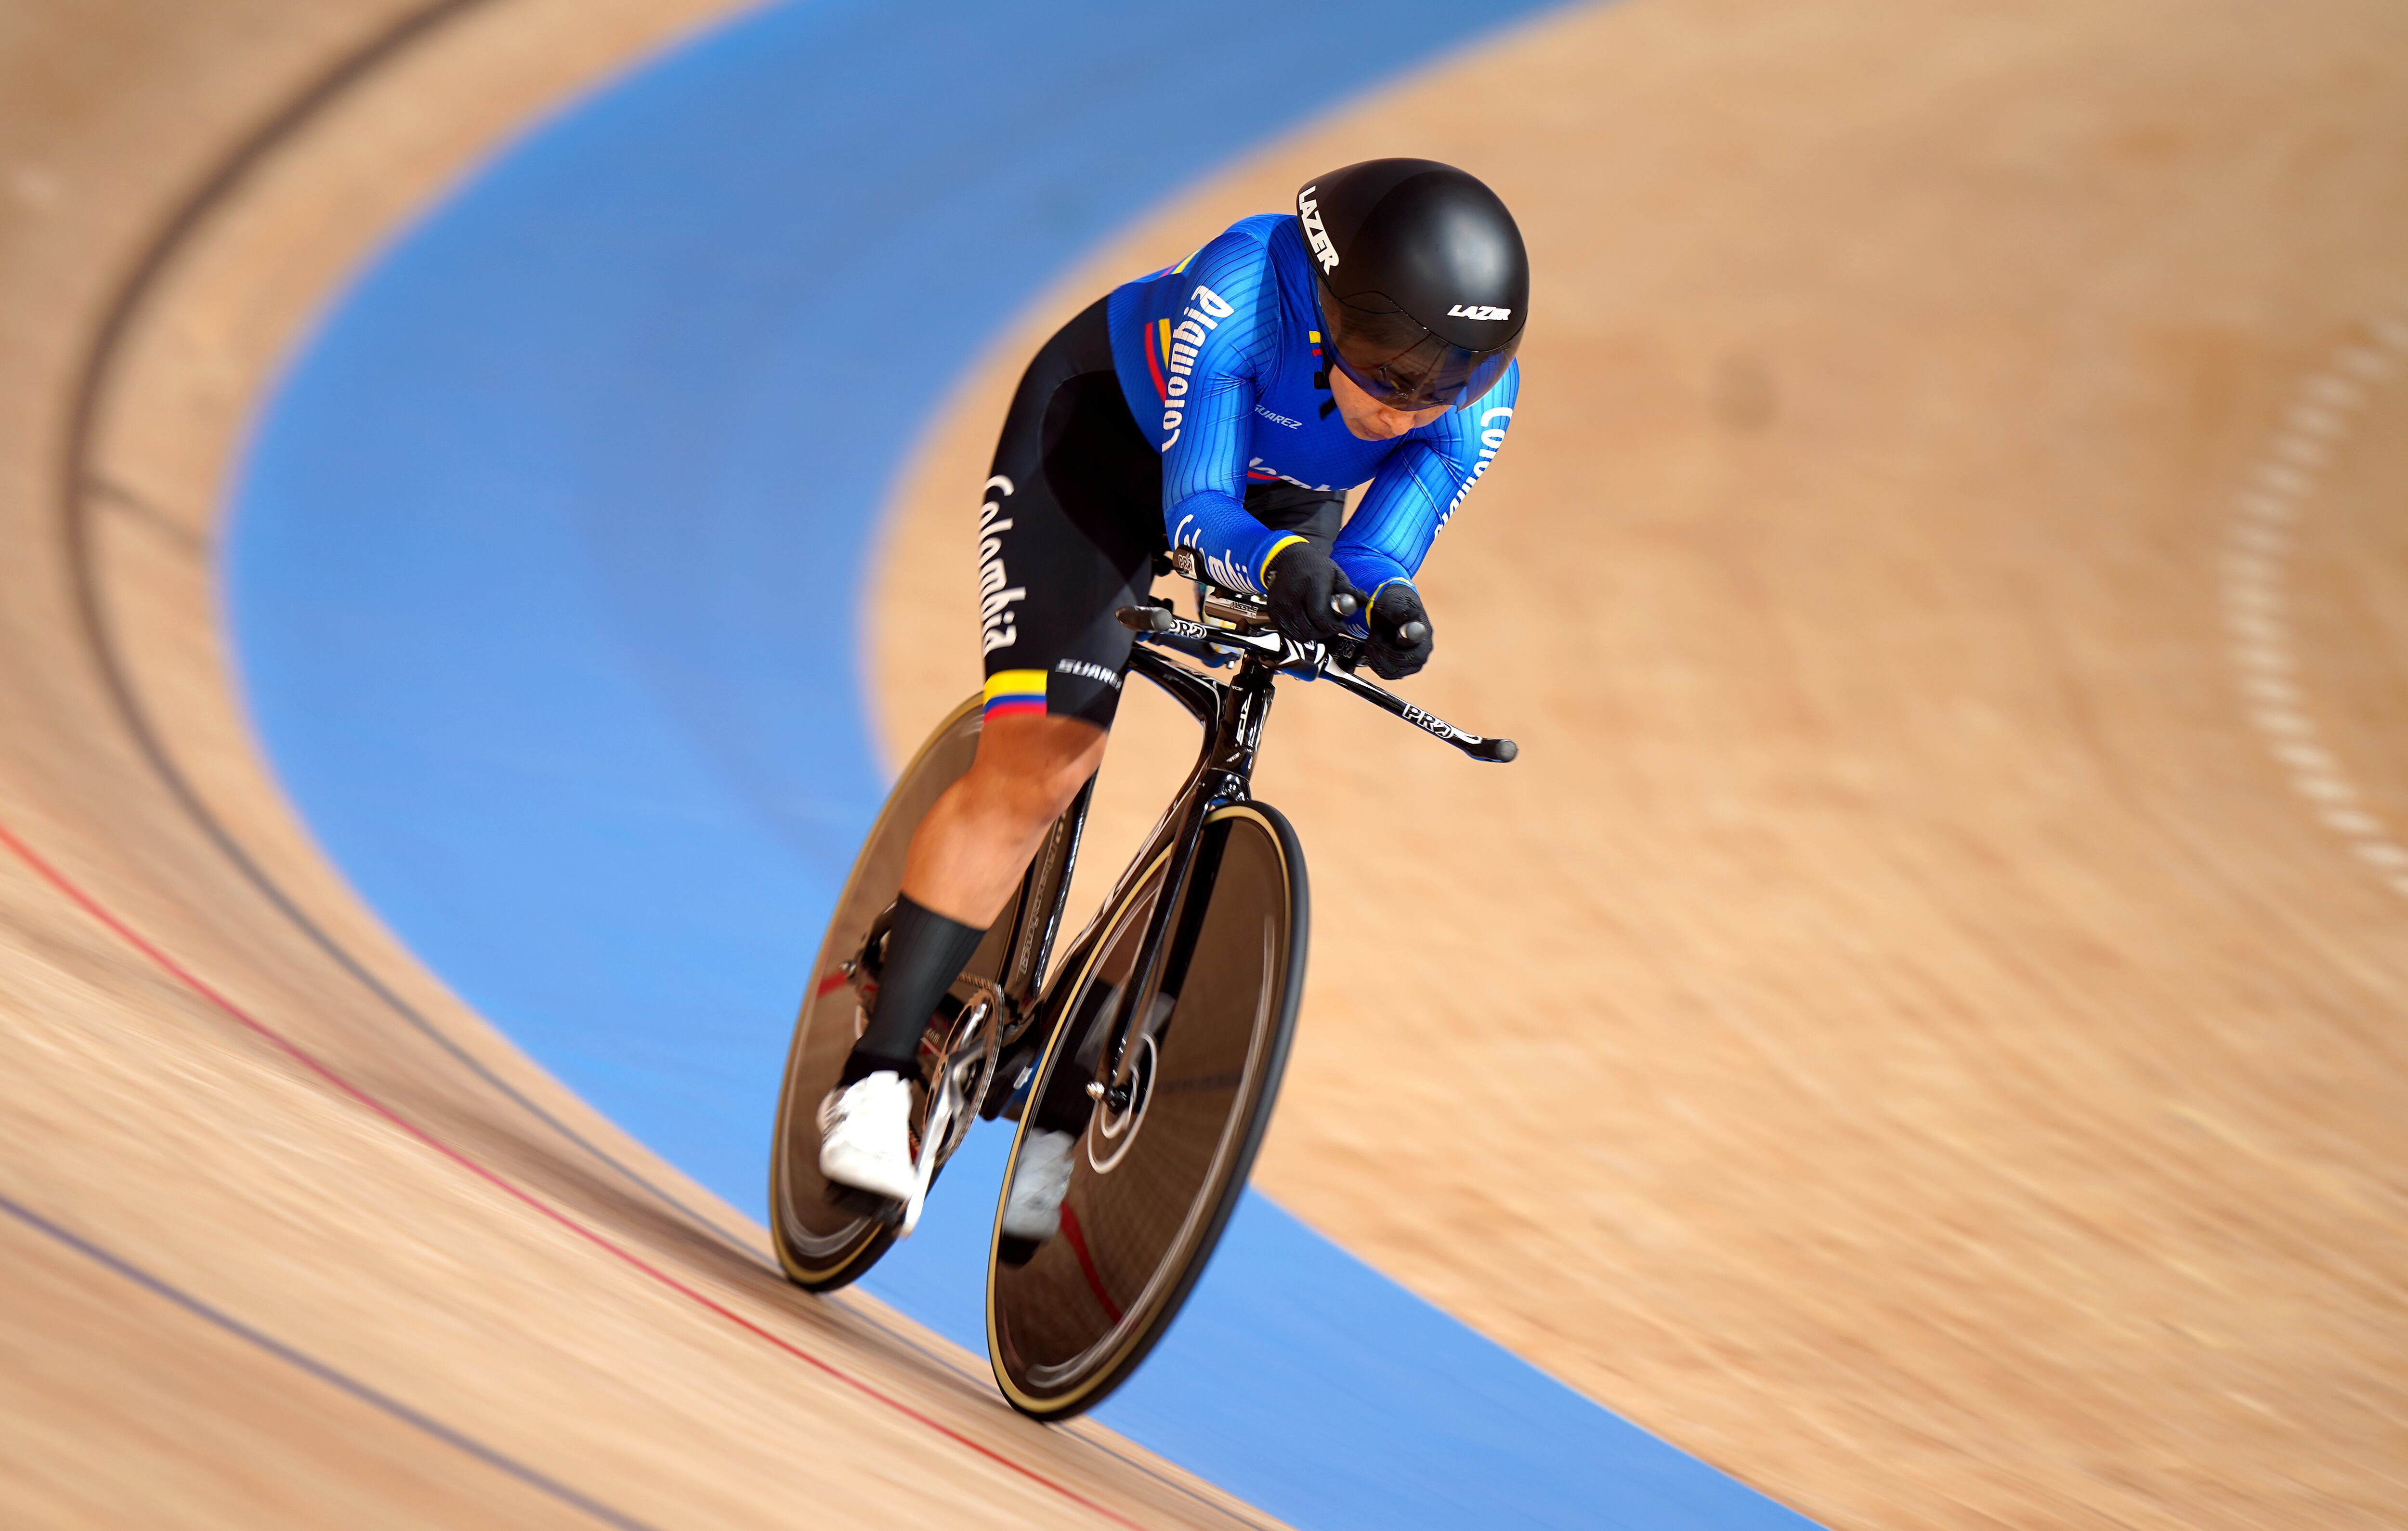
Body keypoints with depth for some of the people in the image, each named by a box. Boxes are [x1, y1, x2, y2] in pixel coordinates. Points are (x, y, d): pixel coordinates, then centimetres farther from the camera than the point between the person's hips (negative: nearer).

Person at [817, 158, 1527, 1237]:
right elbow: (1193, 507, -39)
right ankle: (877, 1075, -14)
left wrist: (1387, 609, -50)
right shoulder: (1246, 289, -40)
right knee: (1037, 766, -19)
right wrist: (1279, 561, -60)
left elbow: (1372, 560, -27)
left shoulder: (1479, 393, -28)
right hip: (1105, 433, -4)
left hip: (1282, 502, 5)